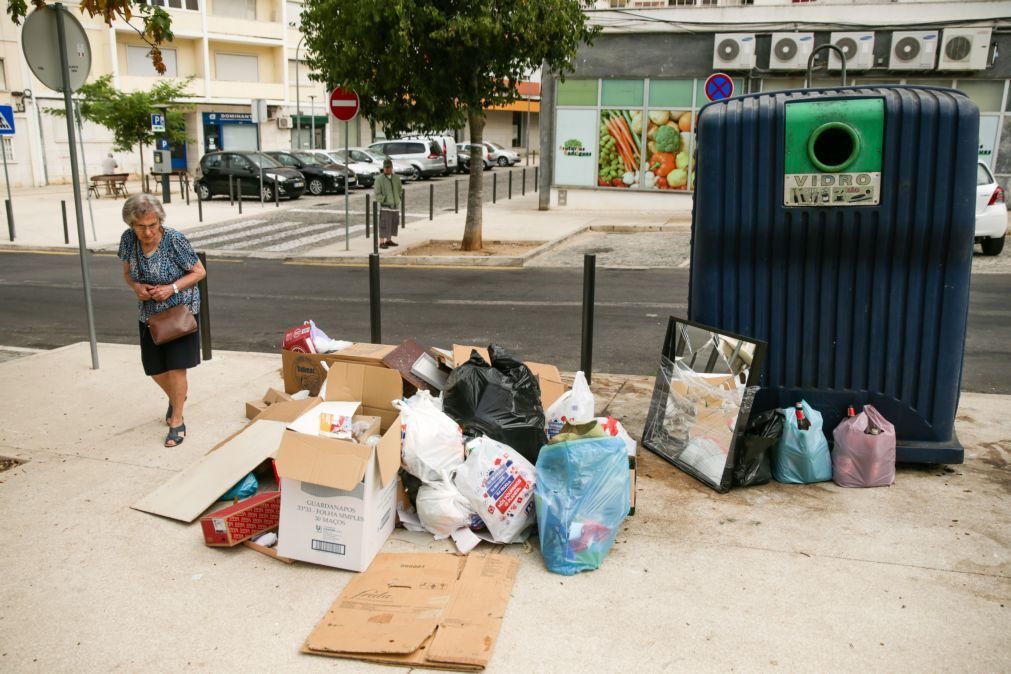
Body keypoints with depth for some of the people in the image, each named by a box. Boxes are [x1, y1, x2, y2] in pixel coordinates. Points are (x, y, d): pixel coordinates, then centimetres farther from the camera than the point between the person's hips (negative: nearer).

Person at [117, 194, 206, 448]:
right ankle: (175, 398, 45)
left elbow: (199, 272, -13)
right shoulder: (128, 239, -10)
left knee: (176, 367, -7)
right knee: (155, 369, 13)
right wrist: (136, 287, -17)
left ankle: (177, 422, 10)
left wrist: (172, 288, -26)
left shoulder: (175, 240, -23)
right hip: (150, 313, 5)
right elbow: (127, 273, 5)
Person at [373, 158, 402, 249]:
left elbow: (400, 189, 18)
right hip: (385, 206, -6)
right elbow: (377, 194, -9)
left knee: (393, 224, 12)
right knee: (384, 225, -8)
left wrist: (400, 196, 2)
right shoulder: (379, 179, -7)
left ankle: (389, 240, 25)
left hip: (395, 206, 6)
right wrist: (385, 200, -18)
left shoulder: (396, 178, 7)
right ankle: (382, 243, -4)